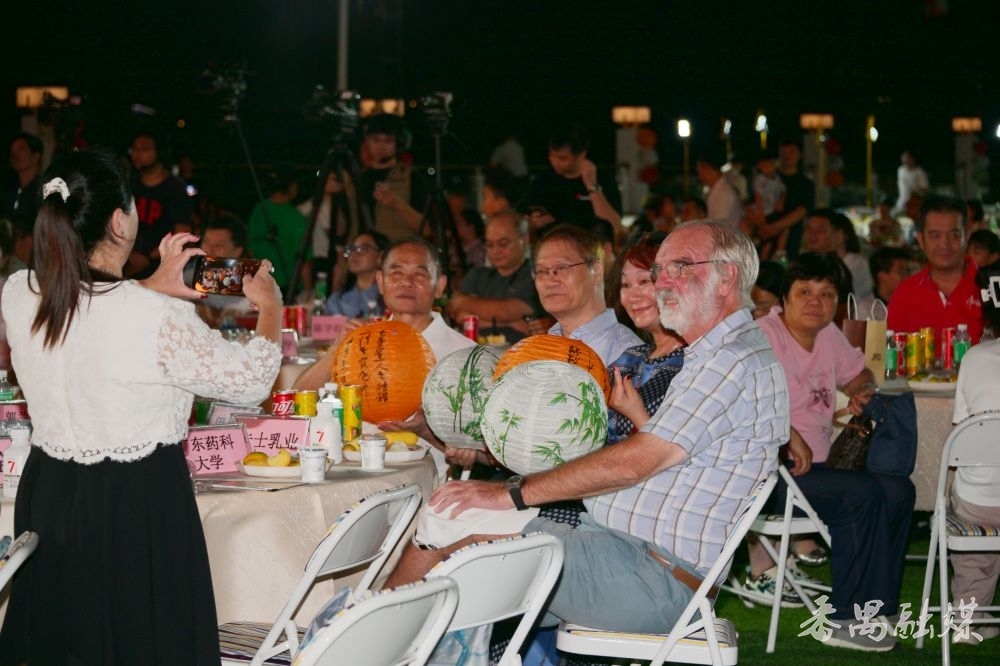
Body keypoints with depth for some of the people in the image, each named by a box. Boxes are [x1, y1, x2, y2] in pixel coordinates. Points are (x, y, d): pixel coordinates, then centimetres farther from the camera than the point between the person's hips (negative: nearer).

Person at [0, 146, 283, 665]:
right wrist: (270, 307, 8)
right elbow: (249, 381, -9)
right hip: (138, 505, -6)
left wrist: (151, 289, 19)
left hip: (47, 493, 6)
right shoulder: (157, 317, -23)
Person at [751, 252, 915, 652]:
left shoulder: (829, 335, 15)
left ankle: (874, 606, 1)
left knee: (899, 491, -4)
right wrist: (789, 436, -30)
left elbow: (858, 372, 32)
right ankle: (844, 620, -19)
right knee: (864, 493, -25)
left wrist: (862, 389, 7)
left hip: (814, 467, 9)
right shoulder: (766, 335, -11)